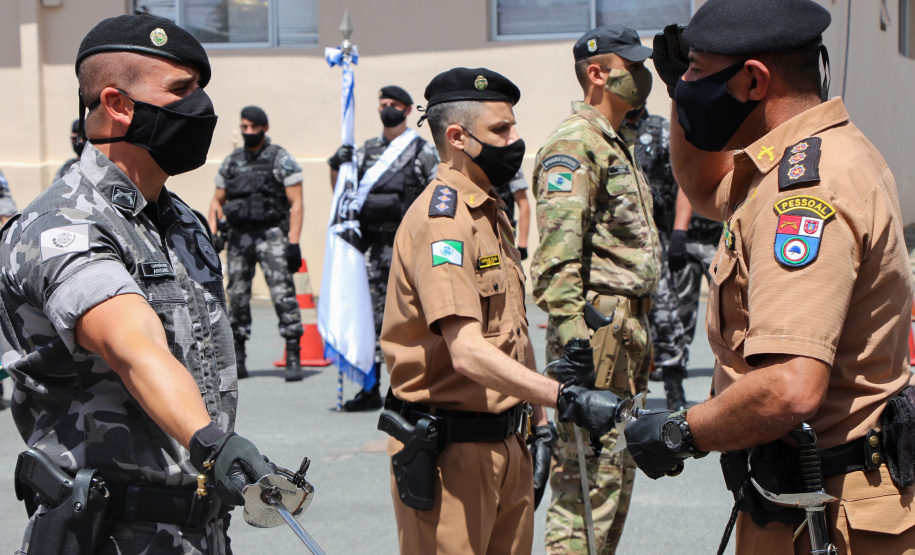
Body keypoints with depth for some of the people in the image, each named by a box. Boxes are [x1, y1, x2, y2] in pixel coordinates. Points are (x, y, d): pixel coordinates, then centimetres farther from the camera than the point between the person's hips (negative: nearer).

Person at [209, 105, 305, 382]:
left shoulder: (282, 160, 1)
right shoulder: (231, 162, 15)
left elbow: (296, 204, -4)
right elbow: (217, 201, 22)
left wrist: (293, 243, -13)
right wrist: (212, 234, 8)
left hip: (271, 234, -4)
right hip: (238, 236, 5)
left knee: (283, 294, -13)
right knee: (237, 296, 4)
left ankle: (294, 359, -12)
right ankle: (237, 359, 13)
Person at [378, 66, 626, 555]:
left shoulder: (491, 215, 16)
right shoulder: (441, 218, -17)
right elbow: (468, 353, -28)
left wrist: (538, 422, 13)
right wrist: (565, 399, -34)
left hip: (506, 445, 9)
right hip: (448, 453, -9)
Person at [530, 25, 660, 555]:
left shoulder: (620, 145, 20)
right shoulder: (573, 144, -12)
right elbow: (558, 246, -23)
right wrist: (570, 325, -30)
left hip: (629, 325, 10)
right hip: (597, 323, -10)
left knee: (618, 466, 15)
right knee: (588, 470, -9)